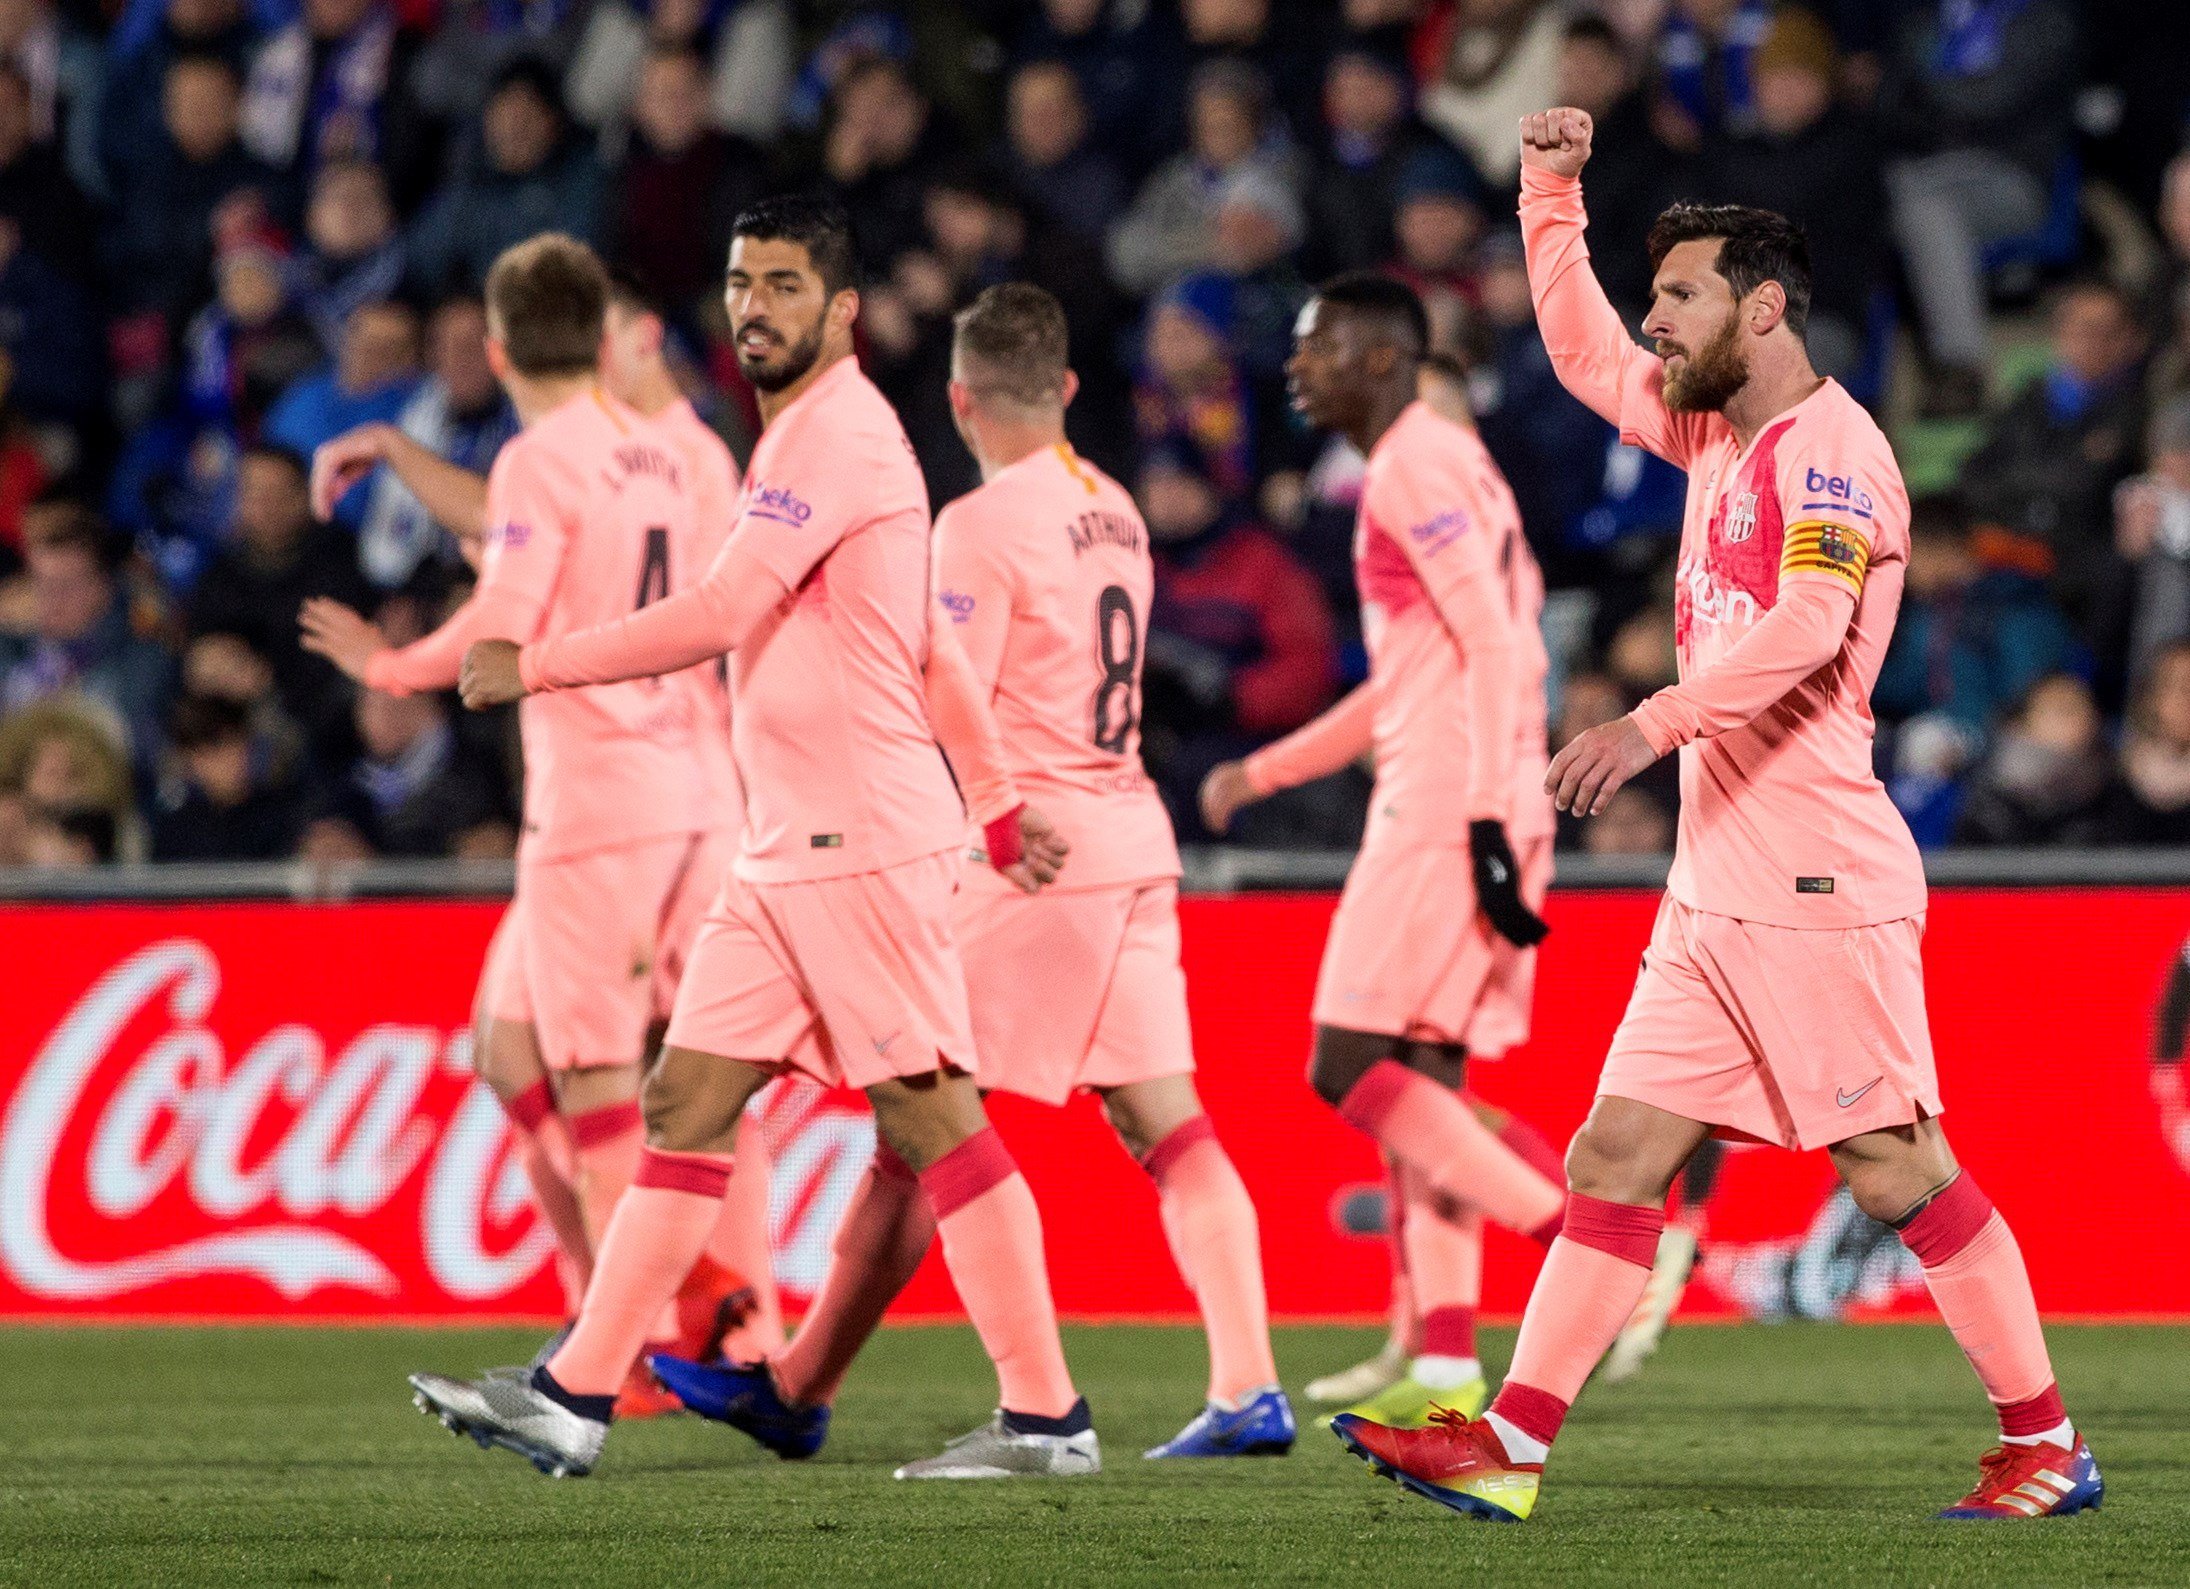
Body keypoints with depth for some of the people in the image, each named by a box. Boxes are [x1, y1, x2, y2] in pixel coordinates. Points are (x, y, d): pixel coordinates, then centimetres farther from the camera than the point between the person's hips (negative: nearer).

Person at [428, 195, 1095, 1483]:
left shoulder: (838, 433, -12)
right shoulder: (810, 435, 19)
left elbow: (719, 616, -19)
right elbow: (931, 645, 25)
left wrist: (534, 669, -13)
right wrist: (998, 802, 29)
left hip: (867, 844, -10)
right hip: (786, 849, 10)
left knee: (932, 1119, -7)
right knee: (686, 1108, 5)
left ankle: (1048, 1417, -4)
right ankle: (576, 1400, 5)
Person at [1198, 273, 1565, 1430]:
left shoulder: (1417, 468, -9)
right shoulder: (1436, 465, 22)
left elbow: (1495, 647, -19)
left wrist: (1488, 817, -24)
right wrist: (1264, 772, 31)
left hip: (1447, 807, -10)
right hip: (1444, 805, 10)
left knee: (1353, 1067, -10)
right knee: (1420, 1076, 8)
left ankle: (1582, 1240, -14)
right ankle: (1444, 1360, 4)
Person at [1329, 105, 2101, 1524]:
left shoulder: (1828, 449, -11)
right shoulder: (1719, 435, 16)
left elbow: (1807, 626, -27)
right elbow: (1585, 357, 32)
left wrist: (1654, 725, -35)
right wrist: (1551, 195, 22)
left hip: (1819, 889, -9)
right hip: (1716, 894, 9)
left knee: (1896, 1171, -6)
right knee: (1614, 1162, 4)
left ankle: (2048, 1447, 1)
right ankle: (1510, 1447, 3)